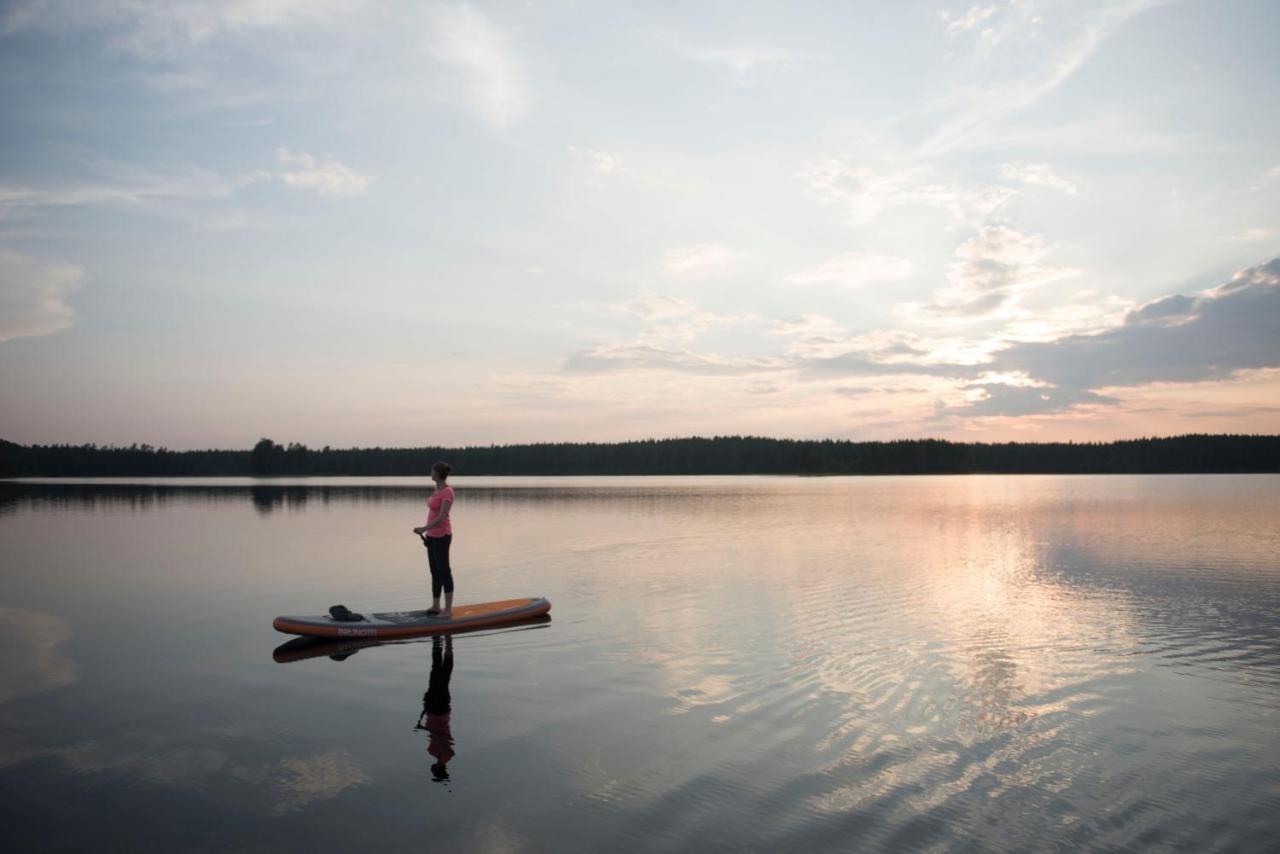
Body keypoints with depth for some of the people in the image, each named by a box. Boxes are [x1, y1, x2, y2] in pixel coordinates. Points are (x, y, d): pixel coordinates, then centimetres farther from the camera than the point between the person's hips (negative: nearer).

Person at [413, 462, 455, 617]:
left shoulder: (447, 492, -19)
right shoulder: (438, 489, 10)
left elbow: (442, 517, -26)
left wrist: (424, 528, -33)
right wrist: (427, 534, 19)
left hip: (441, 536, -9)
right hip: (433, 535, 9)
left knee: (444, 571, -3)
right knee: (434, 571, 13)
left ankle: (448, 609, 4)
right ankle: (435, 606, 21)